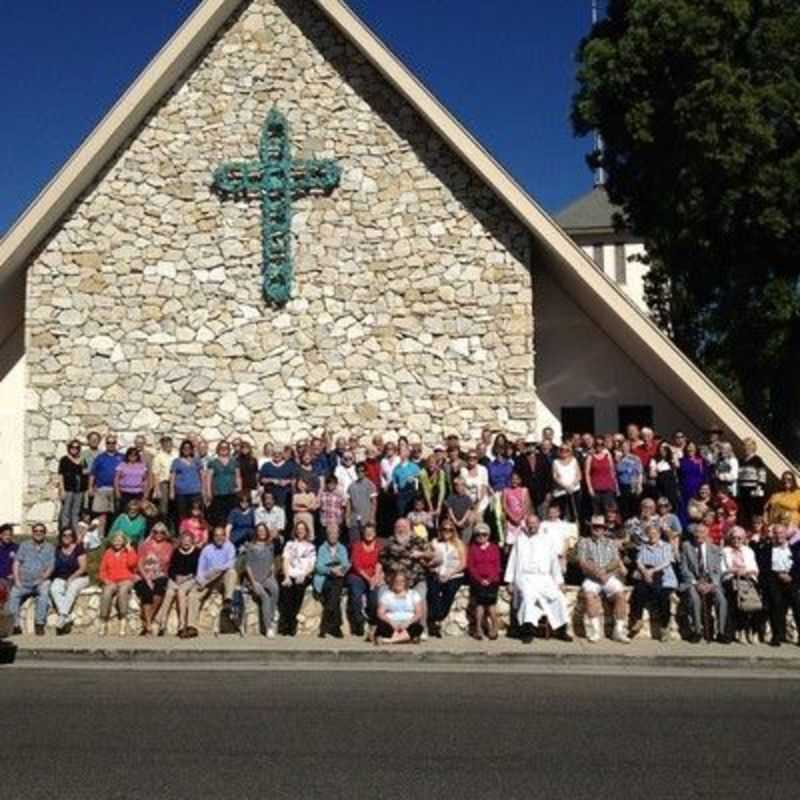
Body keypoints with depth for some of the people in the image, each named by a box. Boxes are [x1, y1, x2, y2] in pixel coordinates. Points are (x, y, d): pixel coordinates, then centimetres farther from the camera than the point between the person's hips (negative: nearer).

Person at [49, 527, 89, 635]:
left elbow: (83, 568, -7)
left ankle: (62, 618, -40)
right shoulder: (57, 549, 10)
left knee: (71, 589, -36)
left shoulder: (78, 548, -1)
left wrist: (71, 578, -17)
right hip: (61, 578, 3)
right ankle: (68, 618, -35)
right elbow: (52, 566, 9)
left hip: (78, 577, -3)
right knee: (54, 589, -30)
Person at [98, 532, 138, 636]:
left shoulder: (129, 551, 12)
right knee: (106, 592, -32)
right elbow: (102, 571, 14)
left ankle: (123, 622, -34)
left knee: (122, 590, -36)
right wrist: (106, 580, -5)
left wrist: (129, 549, -5)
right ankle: (103, 623, -29)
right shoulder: (108, 553, 17)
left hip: (126, 580, -2)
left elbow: (132, 563, -9)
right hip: (111, 581, 2)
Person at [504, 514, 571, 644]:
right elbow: (512, 561, 11)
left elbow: (555, 562, 18)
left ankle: (560, 629, -9)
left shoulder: (547, 542, 19)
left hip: (544, 578, 2)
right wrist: (510, 581, 4)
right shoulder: (520, 541, 15)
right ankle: (527, 630, -30)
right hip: (525, 577, -2)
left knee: (558, 596, -22)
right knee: (528, 595, -33)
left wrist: (559, 581, 9)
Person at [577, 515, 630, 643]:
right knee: (589, 593, -33)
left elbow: (616, 562, 8)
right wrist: (598, 573, -13)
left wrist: (604, 570, -12)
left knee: (620, 593, -28)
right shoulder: (584, 542, 14)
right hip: (591, 578, -2)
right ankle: (595, 631, -31)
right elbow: (583, 563, 1)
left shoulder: (610, 543, 20)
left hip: (610, 576, 2)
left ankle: (619, 631, -22)